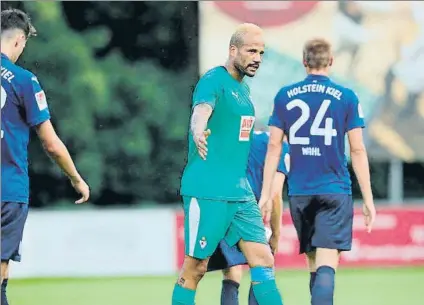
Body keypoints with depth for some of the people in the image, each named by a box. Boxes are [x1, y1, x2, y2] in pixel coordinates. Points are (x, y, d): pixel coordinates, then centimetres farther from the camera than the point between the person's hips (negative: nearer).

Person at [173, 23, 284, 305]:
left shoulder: (243, 88, 15)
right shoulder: (214, 80, -11)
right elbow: (201, 109, -33)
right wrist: (198, 132, -55)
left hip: (240, 193, 8)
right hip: (207, 192, -8)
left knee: (263, 260, 1)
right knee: (196, 268, -3)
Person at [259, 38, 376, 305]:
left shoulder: (284, 97, 5)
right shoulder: (346, 97, -2)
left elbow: (274, 147, 4)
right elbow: (358, 151, -3)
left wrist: (266, 194, 8)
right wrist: (368, 199, 2)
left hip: (299, 193, 3)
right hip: (335, 192, -3)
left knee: (314, 265, 15)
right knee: (327, 265, -10)